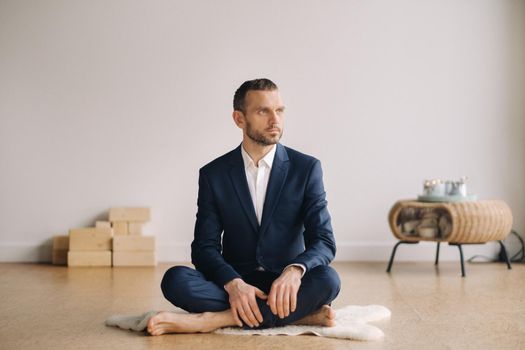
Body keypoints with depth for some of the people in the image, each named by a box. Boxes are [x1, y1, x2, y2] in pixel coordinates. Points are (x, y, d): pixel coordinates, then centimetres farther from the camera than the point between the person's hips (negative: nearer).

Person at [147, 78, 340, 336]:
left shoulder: (307, 168, -1)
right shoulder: (213, 174, 1)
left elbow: (324, 241, -8)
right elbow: (205, 246, -4)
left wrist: (294, 271, -31)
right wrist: (233, 284, -26)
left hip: (285, 284, -1)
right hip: (233, 282, 1)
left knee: (327, 279, -32)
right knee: (175, 279, -28)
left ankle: (213, 320, -30)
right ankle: (298, 314, -27)